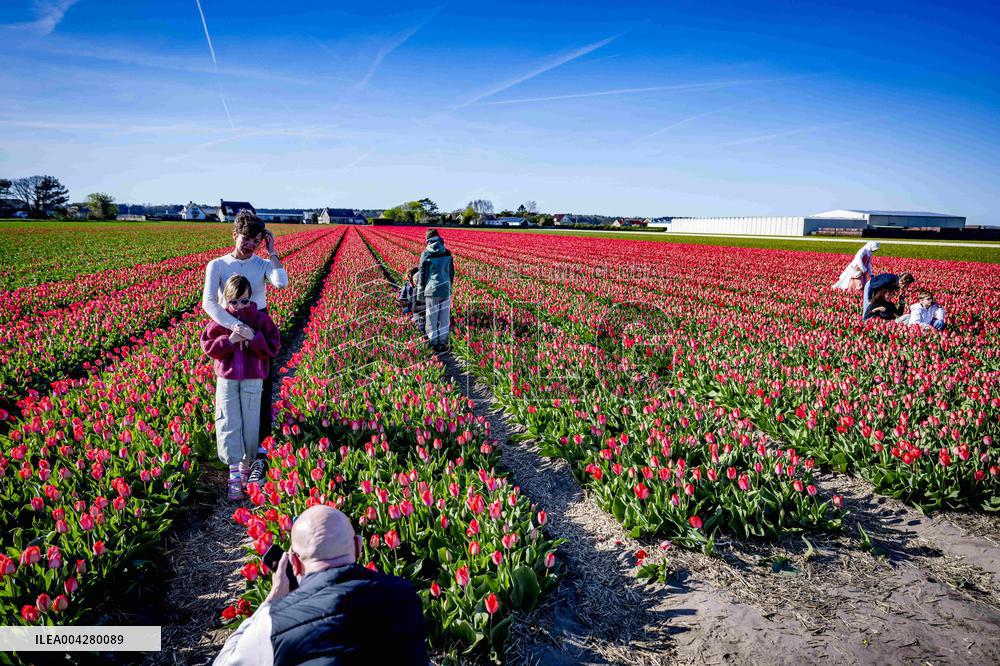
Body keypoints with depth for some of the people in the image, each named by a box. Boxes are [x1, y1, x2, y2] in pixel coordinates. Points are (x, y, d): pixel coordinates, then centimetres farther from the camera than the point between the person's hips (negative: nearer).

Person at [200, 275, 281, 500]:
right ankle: (235, 473, -4)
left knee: (250, 424, 5)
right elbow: (208, 346, -1)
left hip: (253, 379, 0)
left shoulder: (261, 319, -2)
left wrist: (254, 338, -19)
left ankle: (246, 465, 23)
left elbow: (273, 347, -4)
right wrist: (229, 340, -17)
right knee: (228, 423, -6)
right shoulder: (220, 319, 1)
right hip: (227, 378, 1)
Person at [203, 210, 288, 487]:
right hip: (229, 330, 0)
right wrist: (236, 326, -34)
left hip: (259, 330, 0)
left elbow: (282, 282, -24)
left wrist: (272, 254, -14)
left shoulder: (263, 264, 0)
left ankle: (258, 447, 3)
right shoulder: (217, 265, -4)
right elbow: (208, 302, -21)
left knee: (262, 389, -3)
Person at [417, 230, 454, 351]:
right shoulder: (447, 253, 6)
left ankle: (433, 343, 8)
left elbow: (422, 275, -1)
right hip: (446, 289, 3)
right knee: (445, 318, 10)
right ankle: (443, 341, 16)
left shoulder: (425, 254, -4)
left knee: (432, 318, 4)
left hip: (432, 290, -3)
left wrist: (420, 294, 5)